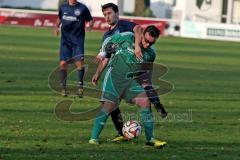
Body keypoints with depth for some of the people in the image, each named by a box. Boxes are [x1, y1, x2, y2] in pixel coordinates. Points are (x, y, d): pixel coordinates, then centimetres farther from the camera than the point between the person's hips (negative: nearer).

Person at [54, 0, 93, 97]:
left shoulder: (82, 8, 1)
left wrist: (89, 26, -14)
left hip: (78, 40, -2)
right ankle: (63, 87, 7)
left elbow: (90, 20, 8)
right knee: (63, 63, -5)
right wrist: (57, 27, 10)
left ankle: (80, 85, 0)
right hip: (65, 40, 2)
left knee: (79, 62, -14)